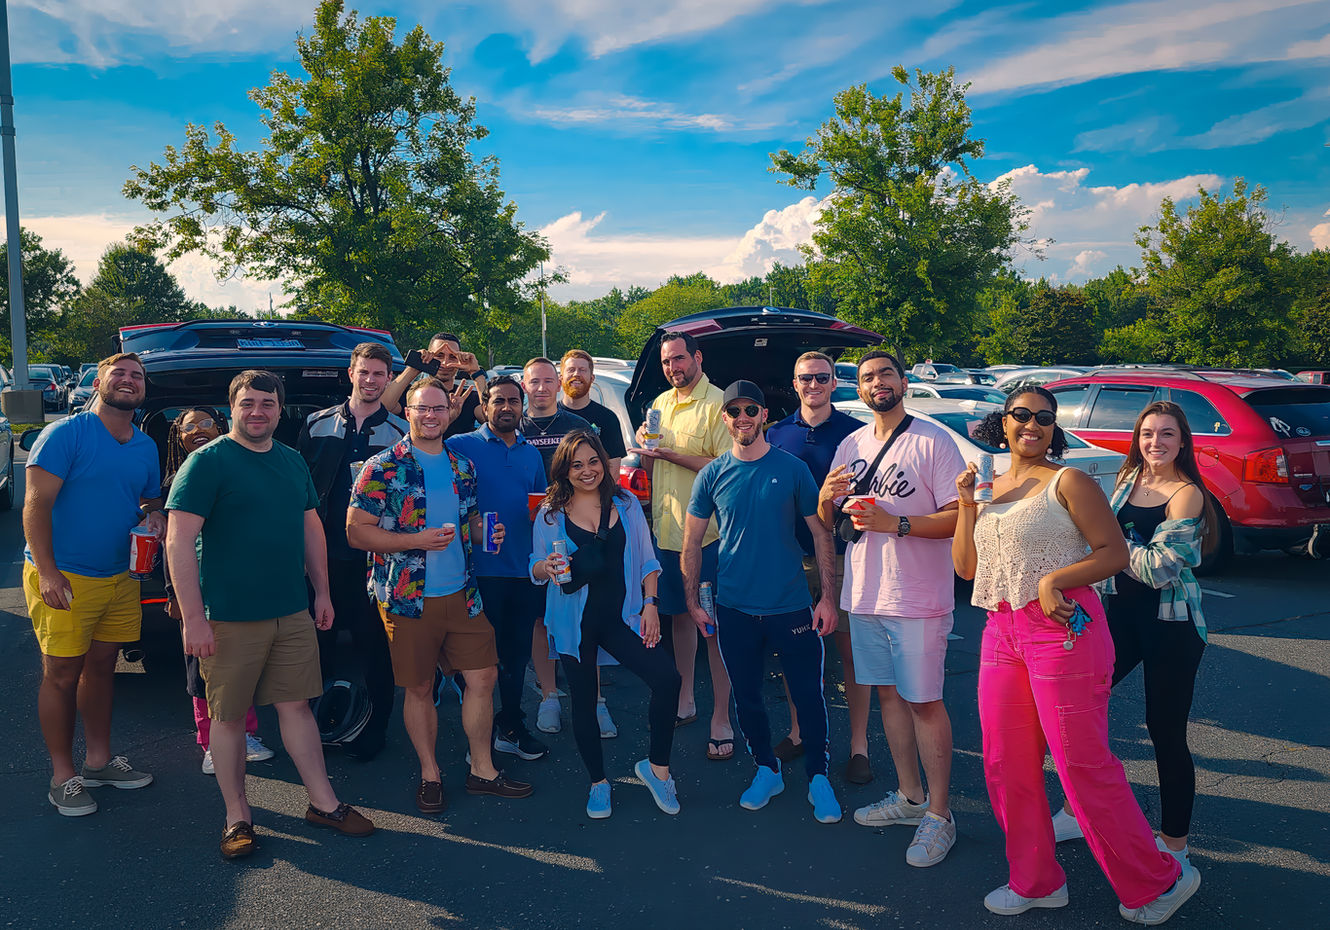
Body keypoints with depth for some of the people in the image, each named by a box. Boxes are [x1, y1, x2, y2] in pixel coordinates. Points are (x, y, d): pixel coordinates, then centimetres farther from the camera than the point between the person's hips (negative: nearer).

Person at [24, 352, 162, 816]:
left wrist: (153, 514, -1)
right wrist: (48, 572, -20)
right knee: (62, 675, 1)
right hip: (64, 578, -6)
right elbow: (36, 504, -14)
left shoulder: (146, 447, 10)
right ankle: (63, 776, 14)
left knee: (101, 666, 15)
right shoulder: (66, 433, -10)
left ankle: (99, 760, 29)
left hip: (119, 577, 6)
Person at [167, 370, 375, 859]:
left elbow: (311, 528, 19)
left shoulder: (292, 462, 11)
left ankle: (323, 803, 21)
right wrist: (194, 618, -18)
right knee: (228, 717, 7)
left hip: (293, 613, 5)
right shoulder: (208, 462, -8)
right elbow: (179, 540, -13)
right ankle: (237, 816, 21)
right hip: (229, 617, -5)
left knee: (296, 705, 11)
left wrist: (322, 591, 15)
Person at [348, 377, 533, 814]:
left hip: (462, 593, 5)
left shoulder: (464, 467, 10)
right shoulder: (382, 468, -7)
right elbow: (356, 531, -9)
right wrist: (417, 540, -20)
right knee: (419, 688, 7)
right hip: (408, 598, -4)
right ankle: (430, 774, 26)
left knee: (484, 677, 6)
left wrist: (487, 532, -1)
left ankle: (482, 769, 23)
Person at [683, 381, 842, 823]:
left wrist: (827, 596, -4)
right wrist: (693, 602, 3)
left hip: (791, 606, -1)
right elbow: (691, 543, 7)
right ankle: (767, 770, 32)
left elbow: (821, 534, 2)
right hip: (734, 609, 2)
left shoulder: (792, 469, -2)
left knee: (808, 695, 4)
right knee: (746, 697, 11)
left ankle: (818, 778, 23)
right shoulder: (712, 475, 2)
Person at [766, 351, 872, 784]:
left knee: (850, 649, 2)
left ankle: (858, 743, 13)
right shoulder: (777, 433, 9)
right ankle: (798, 731, 26)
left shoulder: (854, 432, 1)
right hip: (791, 555, 3)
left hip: (842, 554, -3)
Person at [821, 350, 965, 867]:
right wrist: (826, 500, -8)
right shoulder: (850, 446, 11)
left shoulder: (933, 441, -8)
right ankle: (909, 796, 30)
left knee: (924, 702, 0)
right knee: (888, 693, 15)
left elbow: (958, 518, -15)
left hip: (917, 597, -6)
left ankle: (939, 814, 13)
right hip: (864, 592, 6)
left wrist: (895, 523, -25)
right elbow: (829, 523, 15)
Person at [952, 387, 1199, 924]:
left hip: (1062, 628, -6)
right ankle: (1036, 882, 27)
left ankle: (1158, 881, 19)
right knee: (1005, 764, 10)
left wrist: (1054, 579, -19)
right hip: (1002, 631, 7)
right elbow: (965, 566, 13)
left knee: (1082, 764, -1)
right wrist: (966, 504, 3)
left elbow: (1115, 552, -8)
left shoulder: (1067, 482, -3)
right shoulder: (989, 486, 14)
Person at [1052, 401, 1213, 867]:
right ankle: (1076, 814, 23)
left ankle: (1173, 844, 19)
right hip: (1120, 614, 6)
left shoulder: (1186, 494, -13)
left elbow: (1160, 569, -20)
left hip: (1170, 625, -6)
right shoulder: (1127, 480, 8)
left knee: (1165, 731, 1)